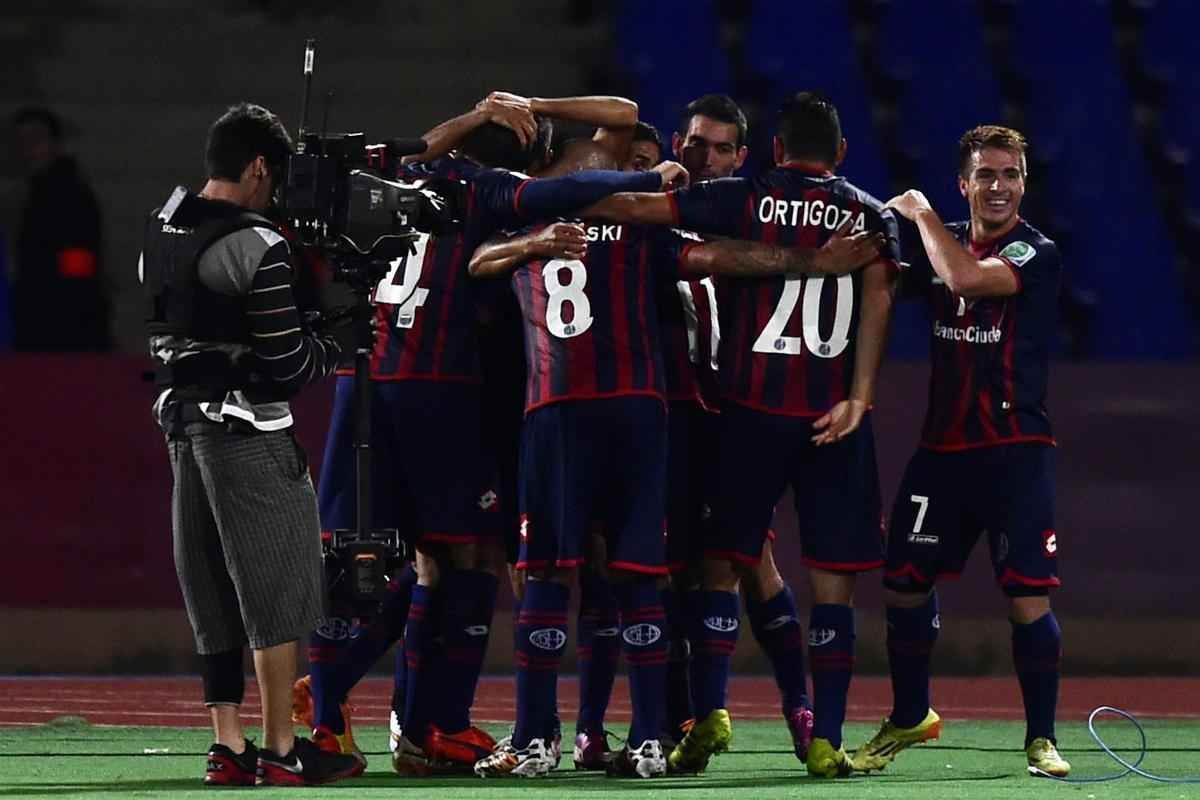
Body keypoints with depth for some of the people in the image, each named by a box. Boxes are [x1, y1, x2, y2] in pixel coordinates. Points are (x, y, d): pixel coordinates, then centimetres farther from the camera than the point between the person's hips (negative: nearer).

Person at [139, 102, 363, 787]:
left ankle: (228, 746, 11)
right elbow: (287, 364, -15)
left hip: (184, 422, 8)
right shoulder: (258, 248, -16)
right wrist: (341, 341, 3)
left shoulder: (161, 233, 7)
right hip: (249, 430, -7)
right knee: (277, 593, 0)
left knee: (215, 595, 12)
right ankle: (281, 750, 1)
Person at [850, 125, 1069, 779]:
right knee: (903, 584, 7)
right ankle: (909, 718, 27)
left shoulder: (1036, 253, -8)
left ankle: (1040, 738, 4)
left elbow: (966, 278, -24)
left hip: (1015, 451, -5)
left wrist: (921, 212, -9)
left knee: (1029, 598, -9)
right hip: (942, 448, 5)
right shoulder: (943, 239, 10)